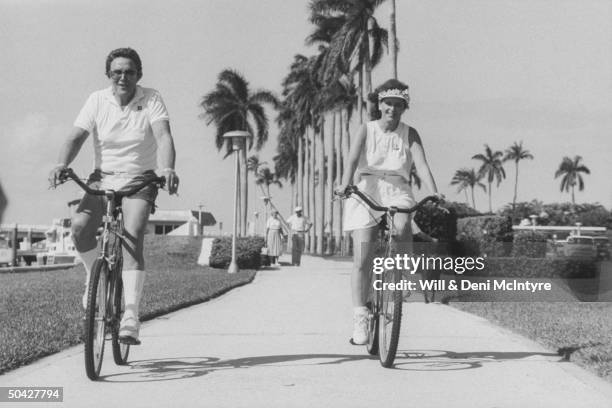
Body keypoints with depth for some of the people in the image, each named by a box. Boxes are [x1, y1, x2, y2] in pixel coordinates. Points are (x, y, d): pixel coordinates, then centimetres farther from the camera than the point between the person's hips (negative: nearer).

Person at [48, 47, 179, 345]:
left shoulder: (151, 100, -7)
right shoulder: (97, 100, -1)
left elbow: (163, 136, -21)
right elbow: (76, 136, -10)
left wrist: (168, 169, -40)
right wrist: (61, 165, -30)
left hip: (139, 180, -2)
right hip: (102, 178, 2)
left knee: (132, 237, -24)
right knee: (79, 225, -24)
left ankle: (131, 315, -28)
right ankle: (95, 275, 7)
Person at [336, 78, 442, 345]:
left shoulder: (409, 134, 8)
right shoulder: (367, 130, 5)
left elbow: (421, 164, -5)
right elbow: (353, 159, -10)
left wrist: (434, 194, -22)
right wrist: (345, 184, -31)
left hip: (397, 191, 1)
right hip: (365, 192, -1)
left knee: (402, 227, -34)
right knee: (362, 260, -9)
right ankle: (360, 318, -3)